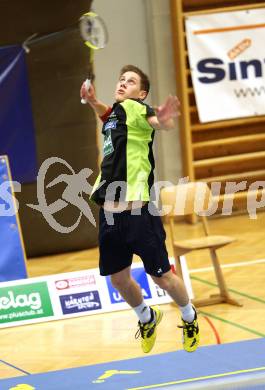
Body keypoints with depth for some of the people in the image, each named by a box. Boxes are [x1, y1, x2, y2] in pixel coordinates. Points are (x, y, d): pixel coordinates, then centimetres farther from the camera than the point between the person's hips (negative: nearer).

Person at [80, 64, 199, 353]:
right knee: (119, 279, 13)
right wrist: (93, 101, 11)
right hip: (109, 212, 7)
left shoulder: (135, 108, -11)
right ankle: (147, 319, 37)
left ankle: (190, 318, 27)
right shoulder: (114, 112, 12)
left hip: (137, 210, -7)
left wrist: (164, 121, -55)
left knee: (161, 277, 3)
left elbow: (157, 122, -30)